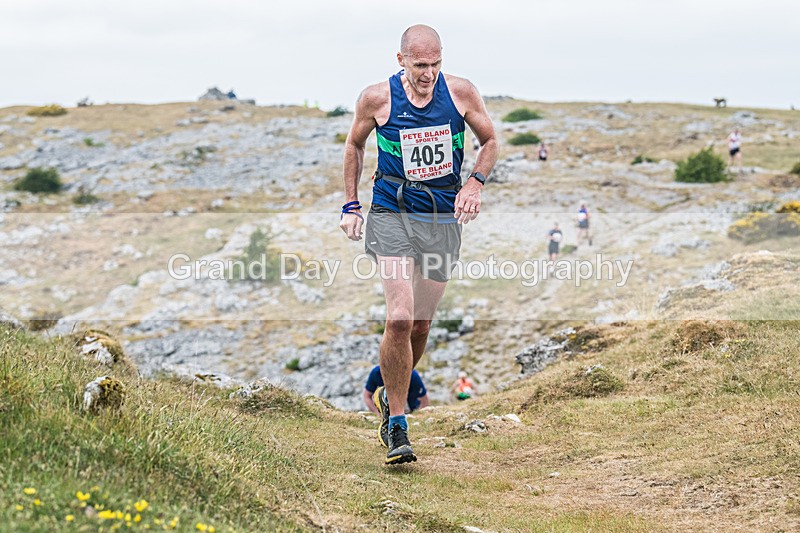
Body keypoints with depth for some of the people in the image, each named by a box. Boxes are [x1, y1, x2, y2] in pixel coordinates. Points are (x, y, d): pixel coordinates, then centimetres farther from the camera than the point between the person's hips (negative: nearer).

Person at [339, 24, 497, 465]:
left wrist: (475, 182, -7)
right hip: (391, 216, -2)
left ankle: (392, 392, 37)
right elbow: (355, 144, 12)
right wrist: (350, 205, 9)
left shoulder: (460, 92, -4)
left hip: (443, 219, 3)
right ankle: (395, 427, -6)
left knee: (421, 324, 9)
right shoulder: (377, 98, -7)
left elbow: (490, 140, 11)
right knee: (399, 319, -18)